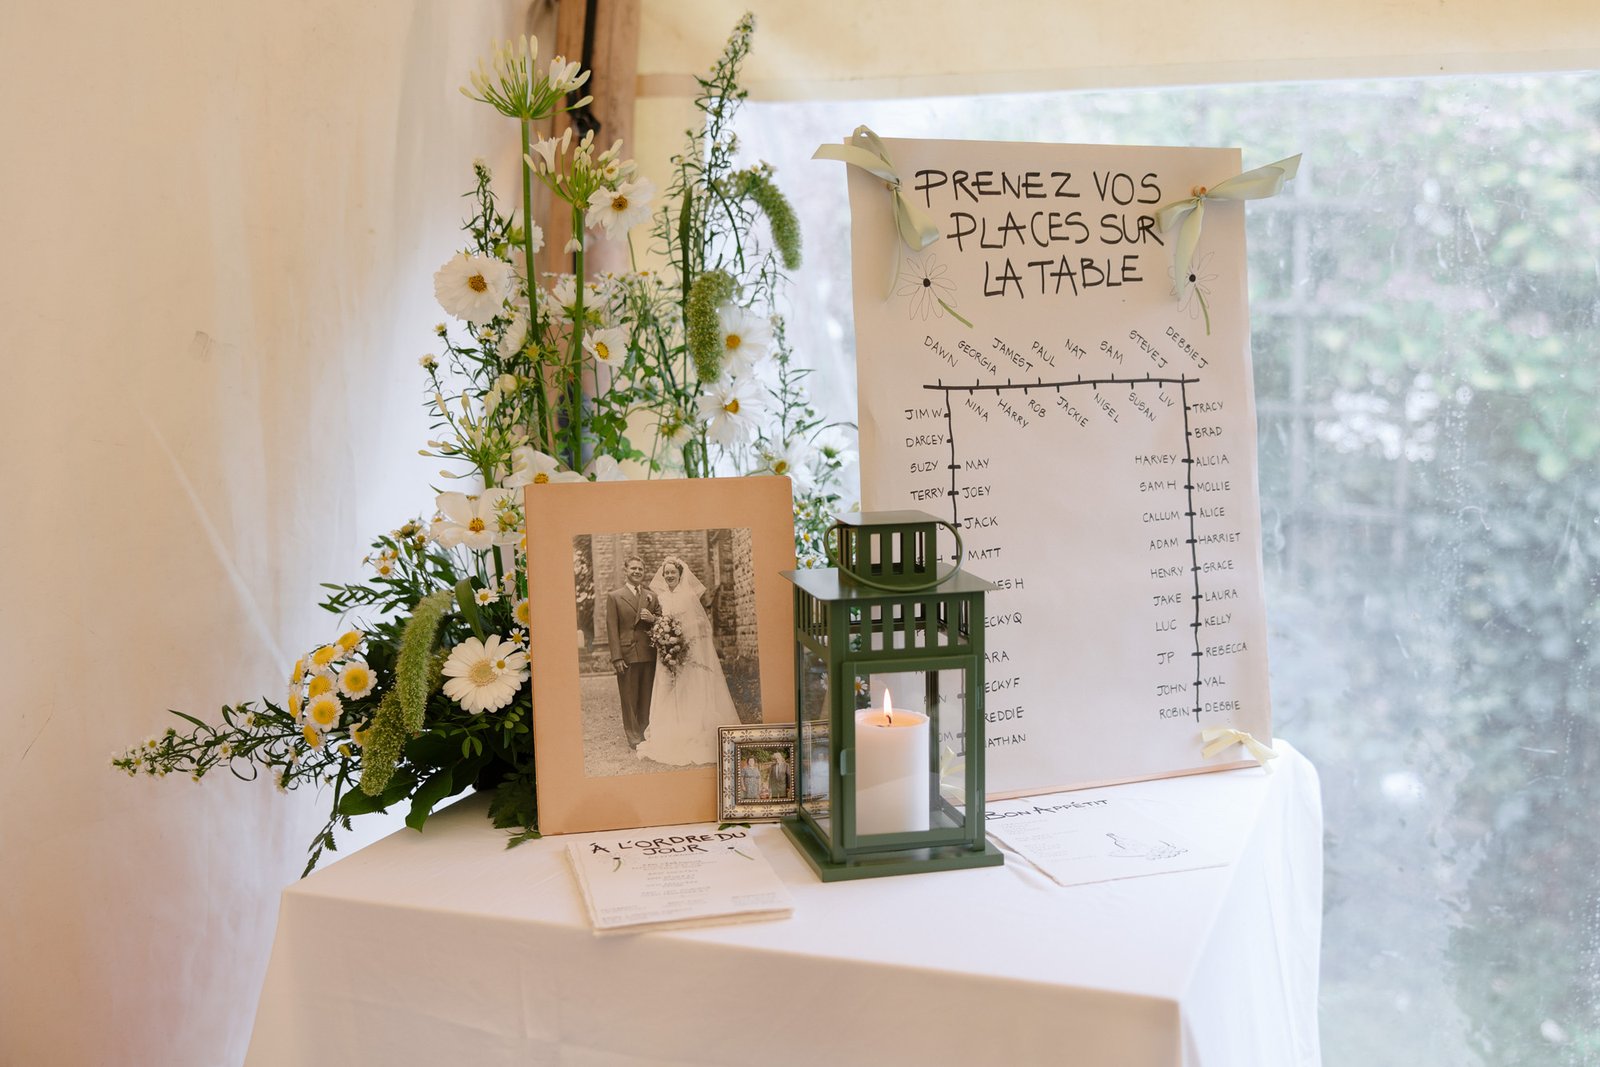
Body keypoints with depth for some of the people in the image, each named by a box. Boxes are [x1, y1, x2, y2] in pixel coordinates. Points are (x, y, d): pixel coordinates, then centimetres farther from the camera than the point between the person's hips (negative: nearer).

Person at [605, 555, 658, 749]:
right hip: (627, 654, -3)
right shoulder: (614, 596, 0)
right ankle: (634, 738, 10)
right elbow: (612, 629, -4)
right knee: (629, 698, 2)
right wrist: (616, 657, -11)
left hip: (649, 654, 3)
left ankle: (647, 734, 18)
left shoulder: (652, 596, 11)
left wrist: (653, 619, -8)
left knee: (647, 698, 8)